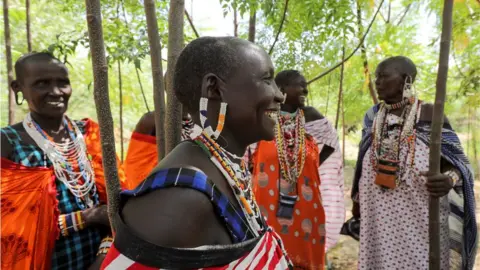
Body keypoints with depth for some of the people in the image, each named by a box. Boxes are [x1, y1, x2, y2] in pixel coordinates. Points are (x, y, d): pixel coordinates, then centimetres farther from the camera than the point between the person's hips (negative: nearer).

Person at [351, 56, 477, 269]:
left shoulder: (429, 114, -6)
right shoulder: (373, 116, 6)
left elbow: (456, 161, -6)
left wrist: (449, 179, -28)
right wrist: (357, 199, 17)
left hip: (420, 214, -3)